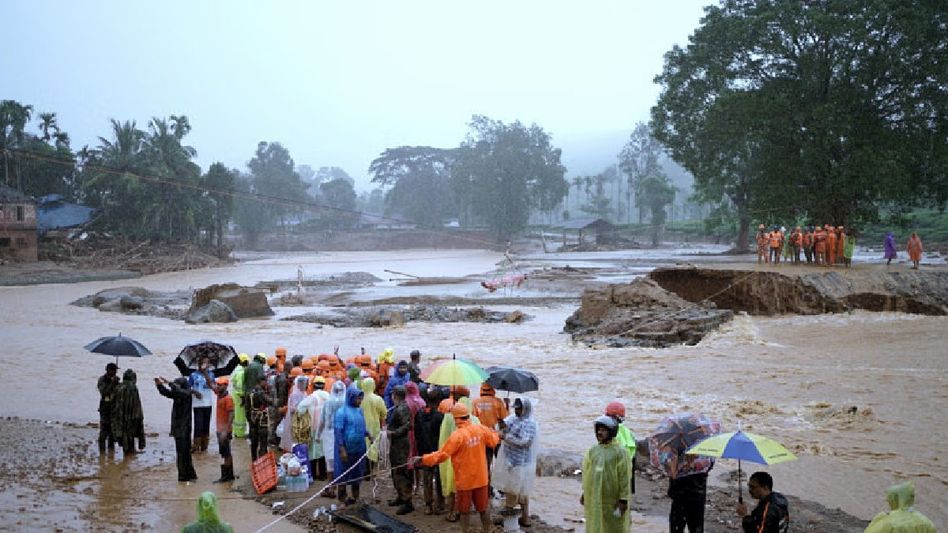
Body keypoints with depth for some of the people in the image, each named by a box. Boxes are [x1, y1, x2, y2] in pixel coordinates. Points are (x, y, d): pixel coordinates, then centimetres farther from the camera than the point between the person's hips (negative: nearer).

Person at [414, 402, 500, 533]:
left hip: (465, 480, -4)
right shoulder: (481, 429, -6)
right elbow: (494, 440, 13)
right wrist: (495, 434, 35)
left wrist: (422, 459, -15)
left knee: (464, 511, 11)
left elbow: (442, 455, -20)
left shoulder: (457, 435, -20)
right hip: (481, 478, 4)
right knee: (483, 508, 17)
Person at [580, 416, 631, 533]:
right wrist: (584, 493, 11)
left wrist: (623, 500, -13)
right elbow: (587, 474, 12)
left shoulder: (620, 452, -8)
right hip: (594, 499, 5)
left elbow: (624, 478, -10)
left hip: (612, 500, -5)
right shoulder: (592, 451, 7)